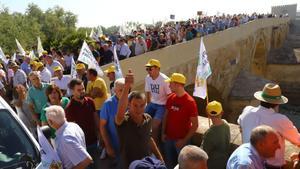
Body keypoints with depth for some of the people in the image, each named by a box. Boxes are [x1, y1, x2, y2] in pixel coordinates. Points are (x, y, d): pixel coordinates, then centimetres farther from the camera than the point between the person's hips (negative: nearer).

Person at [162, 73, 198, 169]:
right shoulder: (170, 98, -2)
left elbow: (195, 125, -15)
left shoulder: (190, 102, -18)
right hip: (168, 138, 5)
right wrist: (163, 133, 2)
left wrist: (184, 140, -16)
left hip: (181, 140, -4)